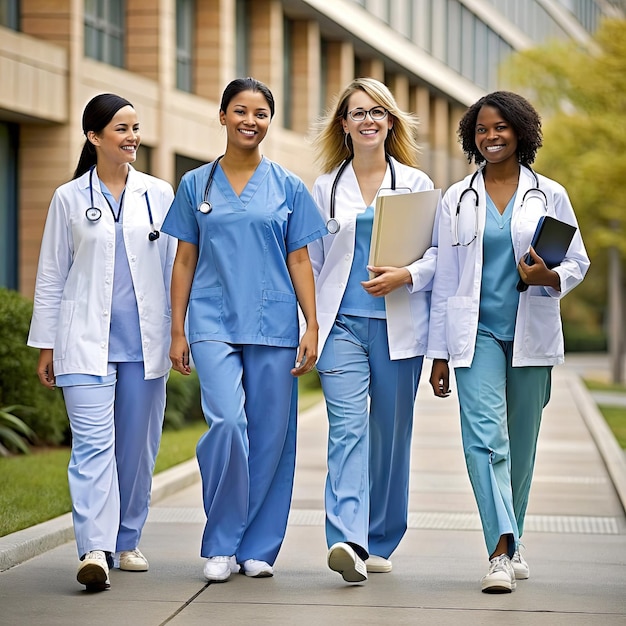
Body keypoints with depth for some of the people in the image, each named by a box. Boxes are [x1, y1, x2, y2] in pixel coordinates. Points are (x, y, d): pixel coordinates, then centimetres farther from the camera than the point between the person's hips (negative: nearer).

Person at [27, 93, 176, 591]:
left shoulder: (160, 194, 9)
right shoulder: (69, 198, 6)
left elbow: (174, 267, 11)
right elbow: (51, 276, 9)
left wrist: (180, 333, 7)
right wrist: (45, 345, 7)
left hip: (145, 343, 2)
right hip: (86, 343, -2)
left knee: (137, 446, 8)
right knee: (93, 446, -13)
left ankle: (127, 541, 22)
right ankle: (95, 550, -21)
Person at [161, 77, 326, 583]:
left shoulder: (287, 187, 8)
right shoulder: (196, 185, 9)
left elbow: (299, 261, 8)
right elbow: (185, 262, 11)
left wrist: (312, 328, 0)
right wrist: (177, 332, 6)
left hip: (273, 326, 1)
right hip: (213, 323, -1)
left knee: (270, 436, 1)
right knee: (227, 422, -18)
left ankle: (259, 546, 15)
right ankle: (221, 544, -4)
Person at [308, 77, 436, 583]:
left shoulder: (416, 183, 8)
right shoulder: (326, 187, 12)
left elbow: (439, 253, 4)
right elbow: (312, 262, 15)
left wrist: (406, 275, -15)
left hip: (397, 327, 0)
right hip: (341, 324, 0)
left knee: (390, 433, 6)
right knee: (347, 427, -15)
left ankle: (379, 542, 19)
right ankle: (348, 542, -27)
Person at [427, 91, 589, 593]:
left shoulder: (549, 195, 6)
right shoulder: (458, 199, 9)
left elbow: (578, 261, 9)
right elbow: (445, 279, 9)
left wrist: (550, 277, -15)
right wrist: (439, 354, 6)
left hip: (531, 334, 1)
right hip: (477, 333, 0)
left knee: (521, 442, 8)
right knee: (484, 436, -16)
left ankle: (510, 544, 24)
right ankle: (502, 552, -23)